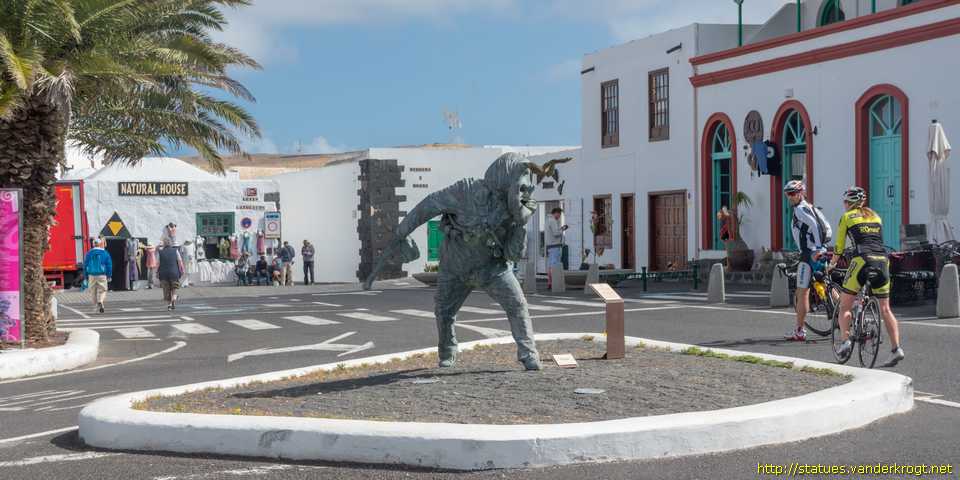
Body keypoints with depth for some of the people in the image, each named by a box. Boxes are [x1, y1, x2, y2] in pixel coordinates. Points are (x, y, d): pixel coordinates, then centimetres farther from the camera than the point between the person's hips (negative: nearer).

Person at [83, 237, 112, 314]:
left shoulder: (89, 254, 2)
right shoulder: (105, 254, -3)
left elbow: (85, 265, 6)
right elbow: (109, 265, -1)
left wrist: (86, 276, 13)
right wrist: (109, 276, 8)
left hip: (92, 276, 2)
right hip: (102, 275, -2)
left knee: (93, 292, 13)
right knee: (102, 290, 4)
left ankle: (96, 307, 17)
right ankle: (100, 302, -23)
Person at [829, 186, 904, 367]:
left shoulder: (847, 217, 10)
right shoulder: (875, 216, 23)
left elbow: (839, 246, 13)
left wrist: (832, 263, 29)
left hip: (862, 260, -4)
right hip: (882, 261, 4)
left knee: (845, 306, 8)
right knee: (885, 309, 7)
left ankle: (845, 340, -8)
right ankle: (897, 348, -4)